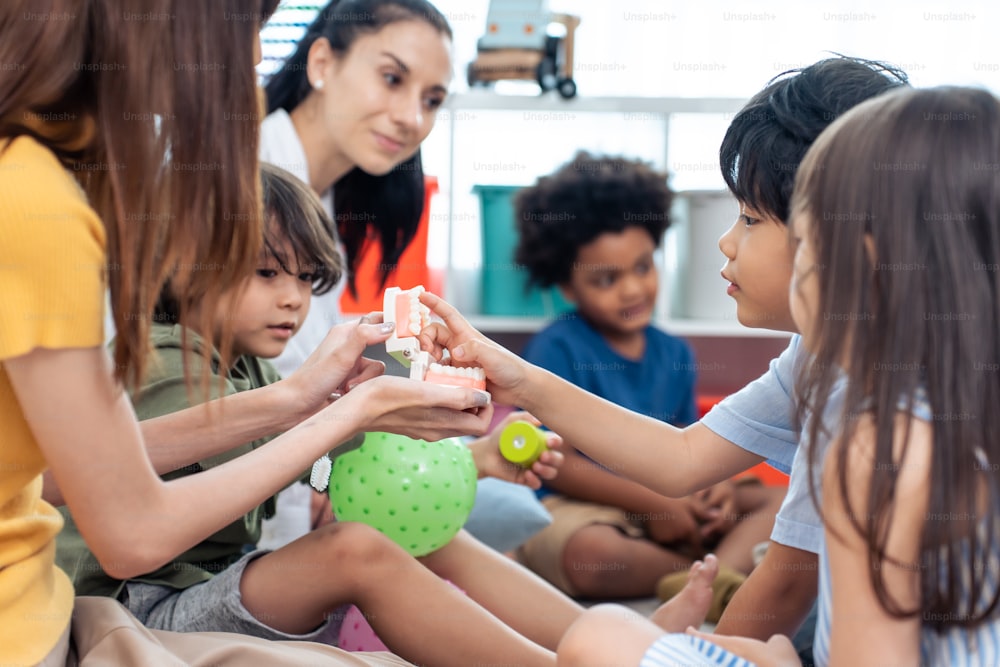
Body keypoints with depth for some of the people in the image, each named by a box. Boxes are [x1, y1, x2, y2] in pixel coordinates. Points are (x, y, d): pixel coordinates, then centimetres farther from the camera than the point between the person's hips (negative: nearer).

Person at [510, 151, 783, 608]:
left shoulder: (674, 354, 11)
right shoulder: (555, 349, -9)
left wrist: (714, 488, -8)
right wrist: (652, 502, -14)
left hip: (669, 507, 7)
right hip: (576, 508, -6)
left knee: (780, 501, -3)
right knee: (591, 554, -40)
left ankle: (716, 576, -32)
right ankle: (732, 567, -20)